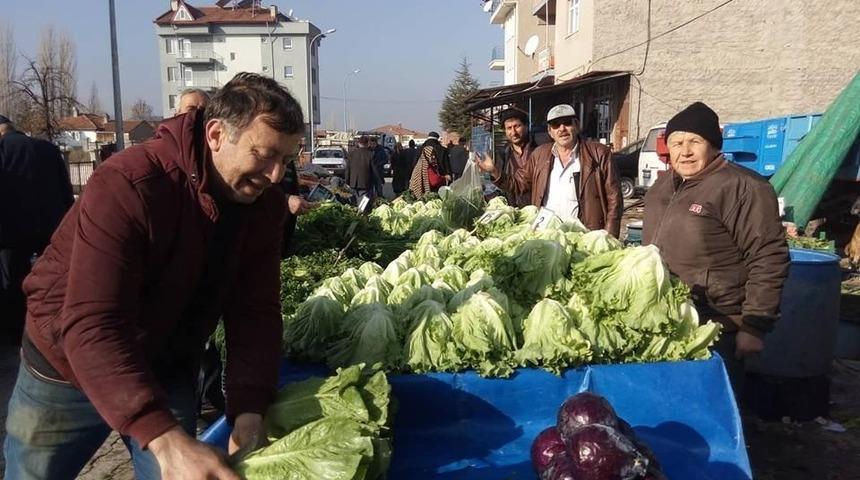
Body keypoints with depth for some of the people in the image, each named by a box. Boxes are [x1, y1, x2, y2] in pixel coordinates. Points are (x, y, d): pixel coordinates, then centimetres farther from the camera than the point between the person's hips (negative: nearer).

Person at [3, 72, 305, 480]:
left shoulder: (264, 206, -12)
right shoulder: (128, 185, -30)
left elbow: (255, 313, -14)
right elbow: (91, 326, -38)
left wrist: (249, 412, -29)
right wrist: (166, 439, -47)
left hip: (167, 374, 4)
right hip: (66, 369, -3)